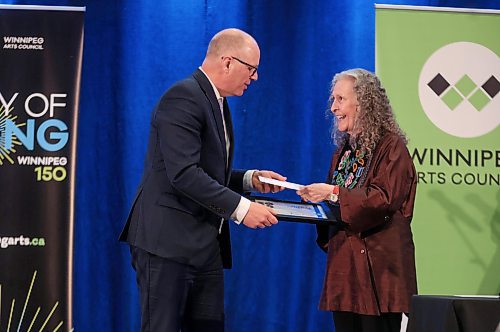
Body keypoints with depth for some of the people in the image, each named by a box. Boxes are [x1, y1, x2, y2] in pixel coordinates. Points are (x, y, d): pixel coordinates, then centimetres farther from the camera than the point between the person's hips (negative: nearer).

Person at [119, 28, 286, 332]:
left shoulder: (216, 102, 18)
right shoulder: (184, 98, -14)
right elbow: (183, 174, -24)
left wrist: (250, 179, 8)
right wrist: (240, 208, -24)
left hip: (206, 245, 10)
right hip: (169, 241, -10)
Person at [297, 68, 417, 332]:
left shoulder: (391, 146, -7)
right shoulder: (344, 150, 17)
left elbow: (385, 199, -19)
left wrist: (334, 193, -22)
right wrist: (316, 199, 1)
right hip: (344, 261, 7)